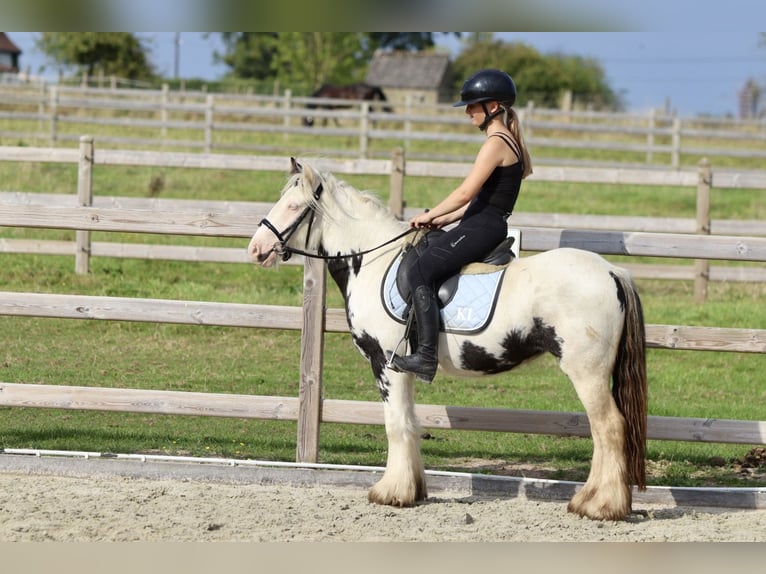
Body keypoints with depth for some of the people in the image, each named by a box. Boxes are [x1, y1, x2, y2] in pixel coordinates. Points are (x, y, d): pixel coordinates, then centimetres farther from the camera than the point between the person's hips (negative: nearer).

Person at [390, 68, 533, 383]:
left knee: (420, 272, -21)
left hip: (482, 228, -11)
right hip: (481, 225, 11)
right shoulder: (505, 141, 19)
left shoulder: (496, 143, -13)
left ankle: (426, 356, -28)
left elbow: (466, 192, -18)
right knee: (417, 253, 21)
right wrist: (441, 220, 14)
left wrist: (430, 215, -6)